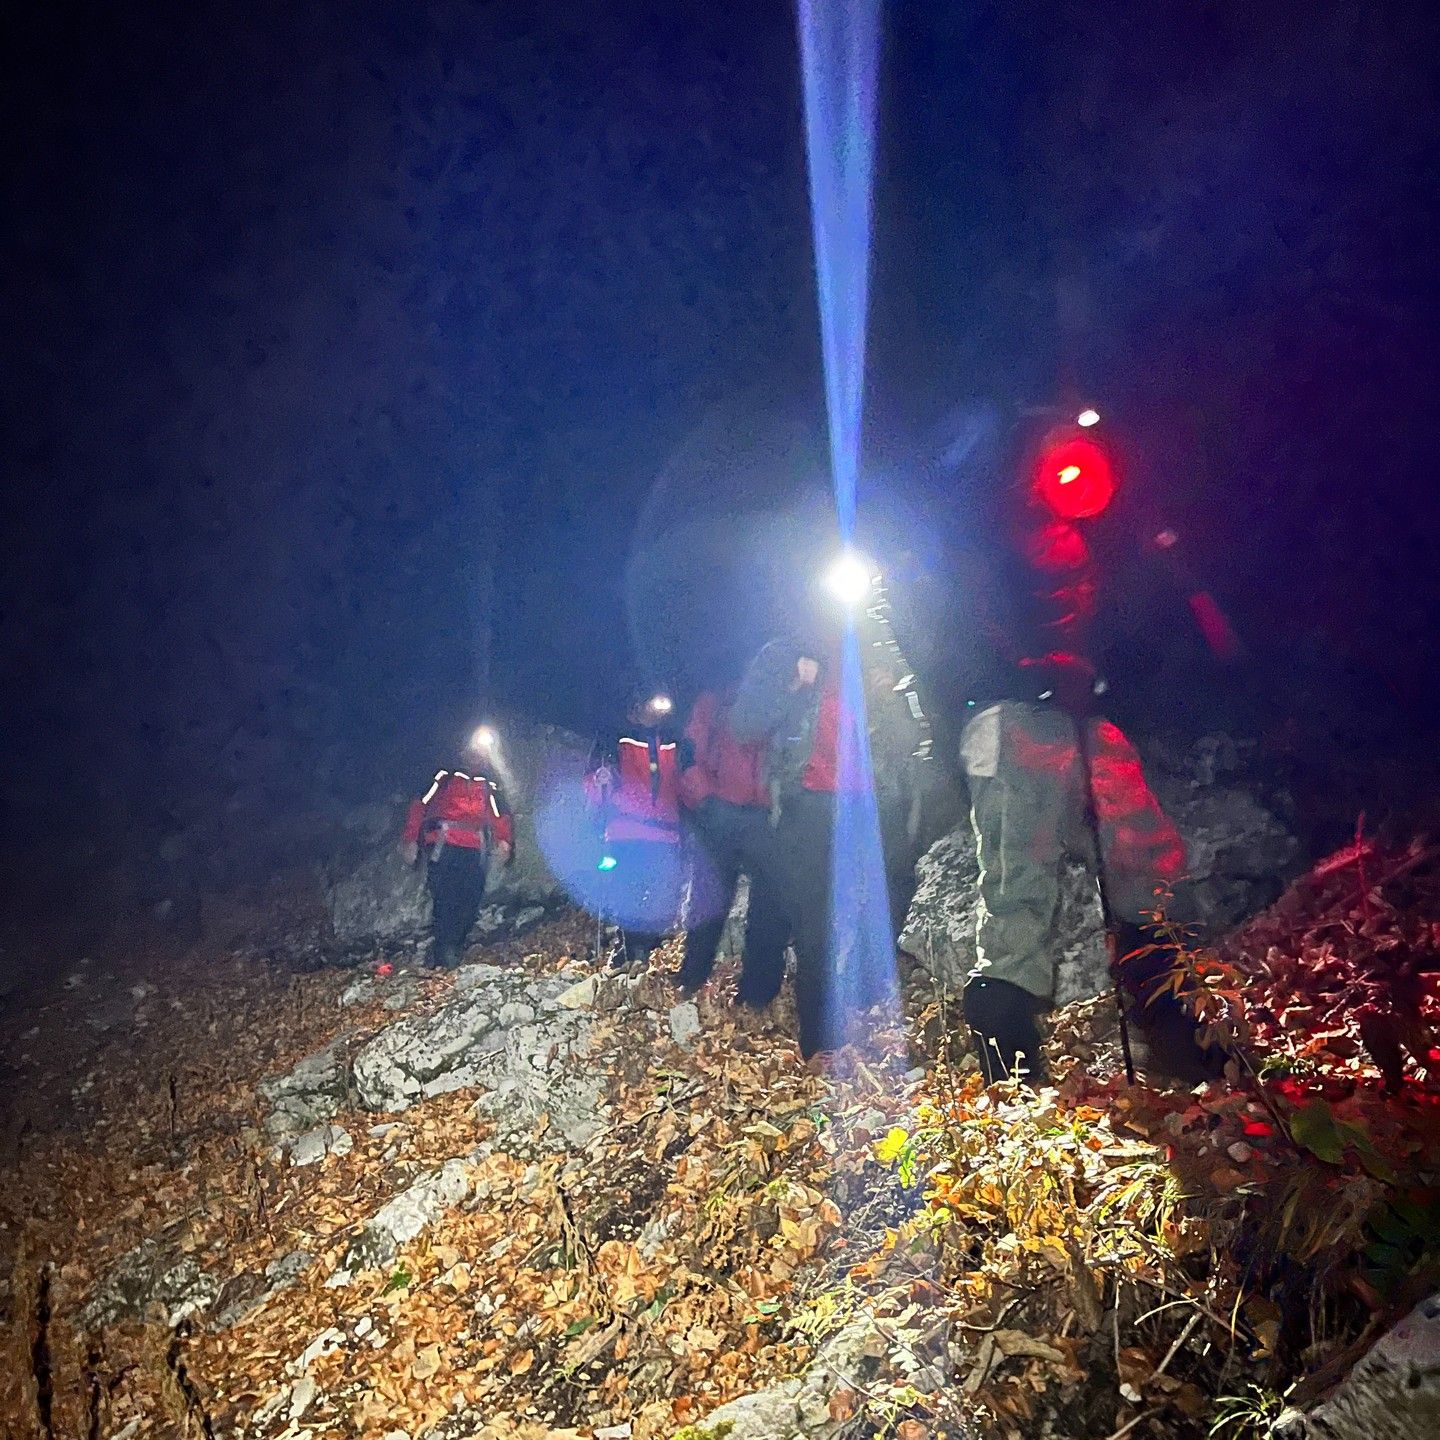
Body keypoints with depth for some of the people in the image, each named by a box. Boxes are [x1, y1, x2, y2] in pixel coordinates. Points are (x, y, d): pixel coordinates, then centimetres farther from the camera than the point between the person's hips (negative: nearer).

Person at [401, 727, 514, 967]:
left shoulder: (492, 789, 26)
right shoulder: (445, 778, 18)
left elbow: (502, 818, 15)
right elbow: (420, 807, 11)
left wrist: (504, 842, -6)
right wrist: (410, 840, -1)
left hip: (475, 853, 3)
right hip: (443, 848, -3)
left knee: (469, 904, -5)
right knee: (444, 898, -16)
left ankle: (453, 952, 5)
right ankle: (445, 953, -15)